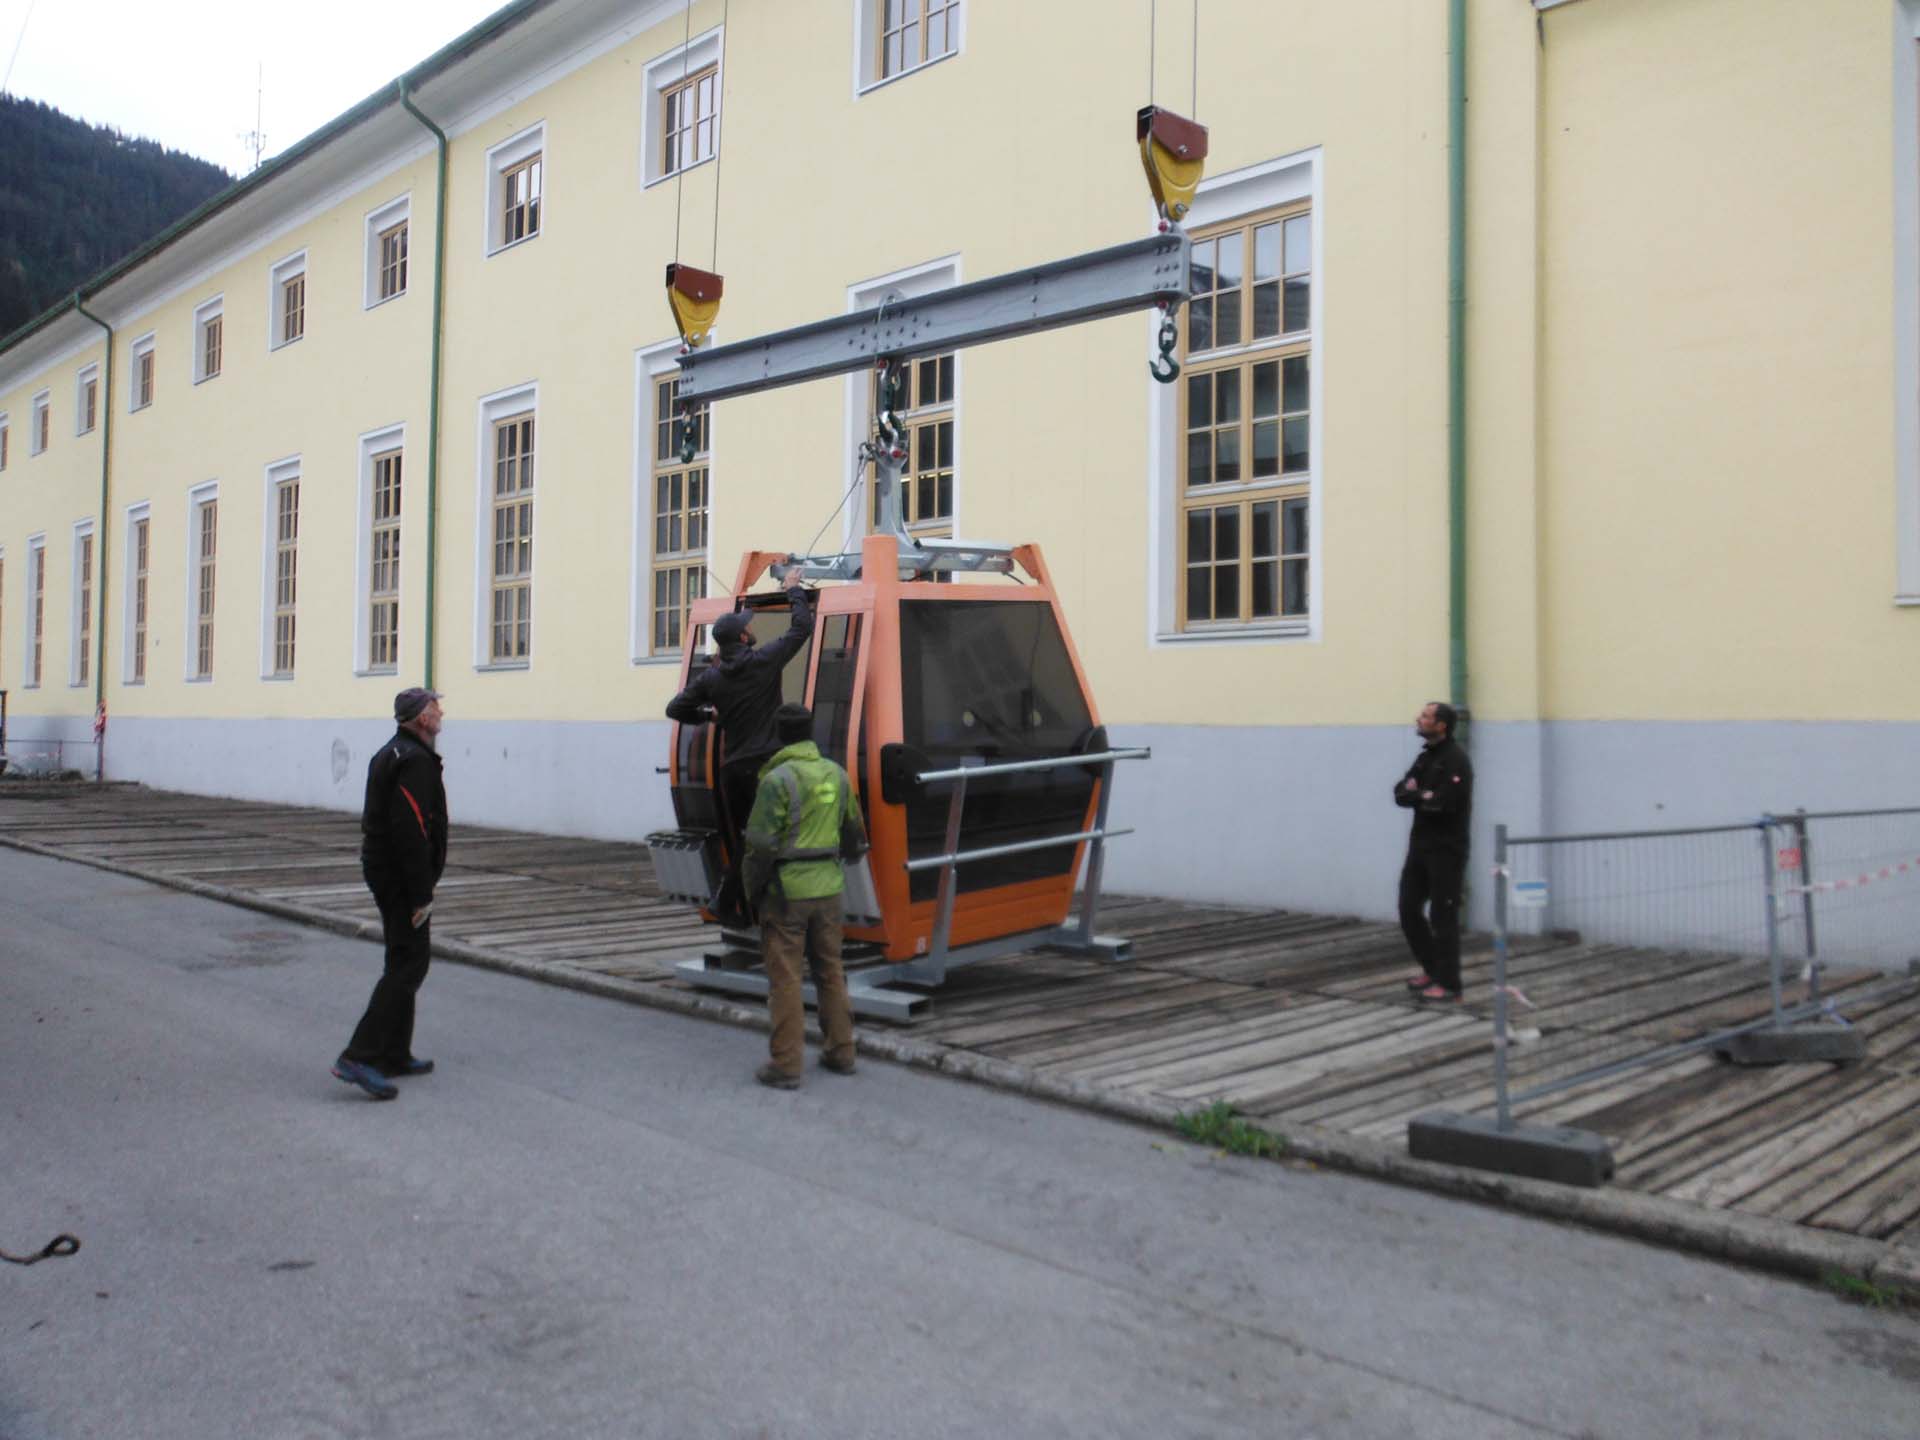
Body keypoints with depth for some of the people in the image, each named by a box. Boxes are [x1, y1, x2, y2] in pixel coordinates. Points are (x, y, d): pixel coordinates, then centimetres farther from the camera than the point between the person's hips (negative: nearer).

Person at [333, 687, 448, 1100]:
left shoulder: (389, 754, 15)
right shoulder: (416, 761, -18)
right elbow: (411, 833, -25)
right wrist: (422, 895, -22)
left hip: (381, 869, 11)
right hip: (403, 878, -11)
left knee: (403, 961, 16)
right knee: (409, 965, -9)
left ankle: (394, 1055, 23)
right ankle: (359, 1056, -12)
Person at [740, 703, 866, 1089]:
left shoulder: (777, 779, -15)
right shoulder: (836, 774, 6)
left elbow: (761, 843, -16)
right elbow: (854, 833, 16)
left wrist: (752, 890, -3)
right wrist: (849, 856, 37)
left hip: (786, 889, -6)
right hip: (827, 887, 6)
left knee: (785, 977, -1)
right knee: (829, 971, 16)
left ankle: (785, 1065, 2)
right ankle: (840, 1052, 23)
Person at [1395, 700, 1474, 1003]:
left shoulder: (1455, 760, -14)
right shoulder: (1425, 757, 14)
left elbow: (1443, 803, -25)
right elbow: (1400, 794, 6)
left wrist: (1415, 794, -8)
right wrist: (1423, 795, -14)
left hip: (1446, 849, -8)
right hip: (1420, 845, 8)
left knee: (1443, 915, -4)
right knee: (1408, 908, 10)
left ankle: (1448, 983, 3)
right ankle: (1432, 968, 25)